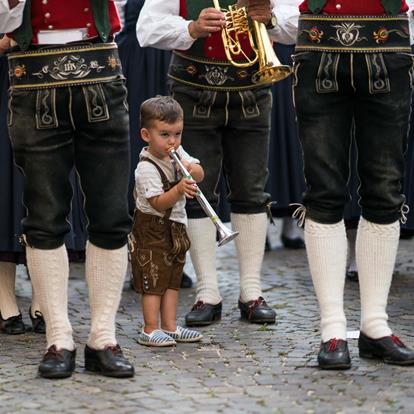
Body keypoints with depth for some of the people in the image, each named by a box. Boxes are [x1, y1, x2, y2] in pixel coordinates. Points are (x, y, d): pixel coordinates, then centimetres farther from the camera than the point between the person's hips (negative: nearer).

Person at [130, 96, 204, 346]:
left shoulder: (178, 153, 3)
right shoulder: (147, 168, -20)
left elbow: (200, 175, 1)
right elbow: (158, 203, -25)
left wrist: (189, 168, -20)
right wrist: (180, 189, -39)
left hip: (176, 228, 8)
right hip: (152, 229, -8)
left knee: (173, 279, 11)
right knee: (154, 281, -6)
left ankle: (170, 327, 17)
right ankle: (150, 330, -2)